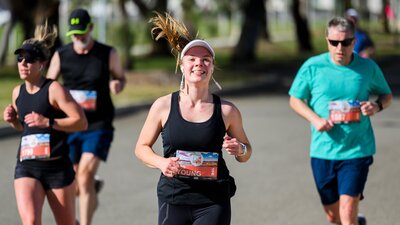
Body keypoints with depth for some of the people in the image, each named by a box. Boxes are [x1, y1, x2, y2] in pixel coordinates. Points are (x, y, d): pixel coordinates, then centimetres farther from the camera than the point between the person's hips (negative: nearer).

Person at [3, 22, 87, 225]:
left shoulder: (54, 89, -10)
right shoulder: (18, 92, 8)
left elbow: (81, 122, -15)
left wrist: (48, 122, -24)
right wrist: (13, 119, 3)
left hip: (57, 167, -4)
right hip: (26, 168, 4)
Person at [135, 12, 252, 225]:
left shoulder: (227, 111, -1)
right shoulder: (163, 106, -1)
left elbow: (246, 154, 13)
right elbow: (142, 147, 10)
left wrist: (239, 150, -10)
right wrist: (160, 162, -10)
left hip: (213, 202, -1)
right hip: (173, 199, 1)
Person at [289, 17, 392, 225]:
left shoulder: (368, 67, -2)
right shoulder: (312, 66, -4)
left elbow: (387, 95, 12)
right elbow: (295, 99, 5)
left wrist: (377, 106, -12)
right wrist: (315, 119, -14)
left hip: (357, 151, -2)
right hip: (322, 151, 2)